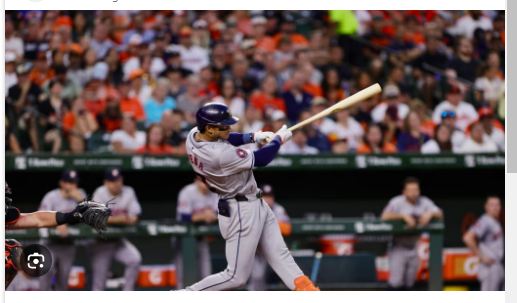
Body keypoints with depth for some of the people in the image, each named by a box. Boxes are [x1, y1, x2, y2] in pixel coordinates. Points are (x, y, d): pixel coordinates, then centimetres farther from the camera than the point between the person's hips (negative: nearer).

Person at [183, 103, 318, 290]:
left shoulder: (194, 134, -7)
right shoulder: (220, 155, -32)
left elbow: (222, 140, 16)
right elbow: (260, 160, -19)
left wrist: (254, 137, 3)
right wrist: (278, 139, -2)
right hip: (241, 212, -10)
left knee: (279, 255, 11)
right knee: (236, 276, -4)